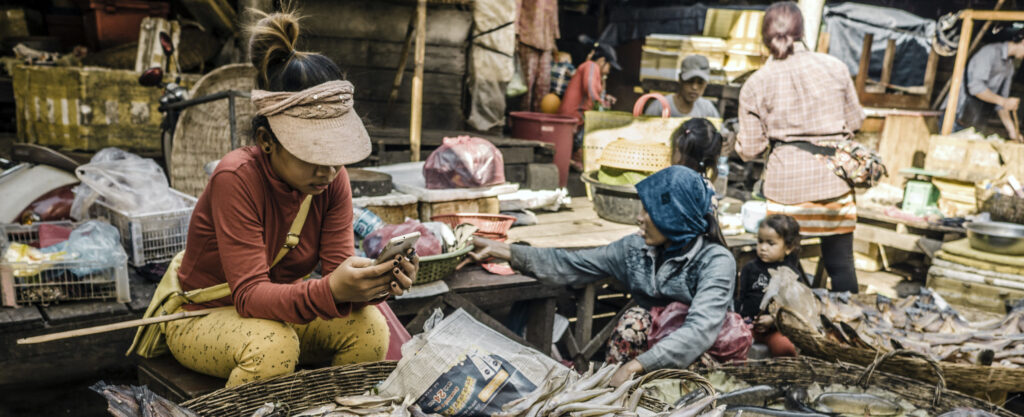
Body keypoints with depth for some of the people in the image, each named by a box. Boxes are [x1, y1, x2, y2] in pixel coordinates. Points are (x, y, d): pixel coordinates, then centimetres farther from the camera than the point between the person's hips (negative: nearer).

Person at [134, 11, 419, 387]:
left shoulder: (332, 180, -12)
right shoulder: (237, 179, -28)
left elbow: (337, 268, -16)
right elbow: (250, 294, -32)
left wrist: (376, 283, -39)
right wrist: (330, 291, -50)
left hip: (279, 309, 5)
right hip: (202, 318, -4)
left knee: (369, 326, -21)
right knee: (273, 344, -36)